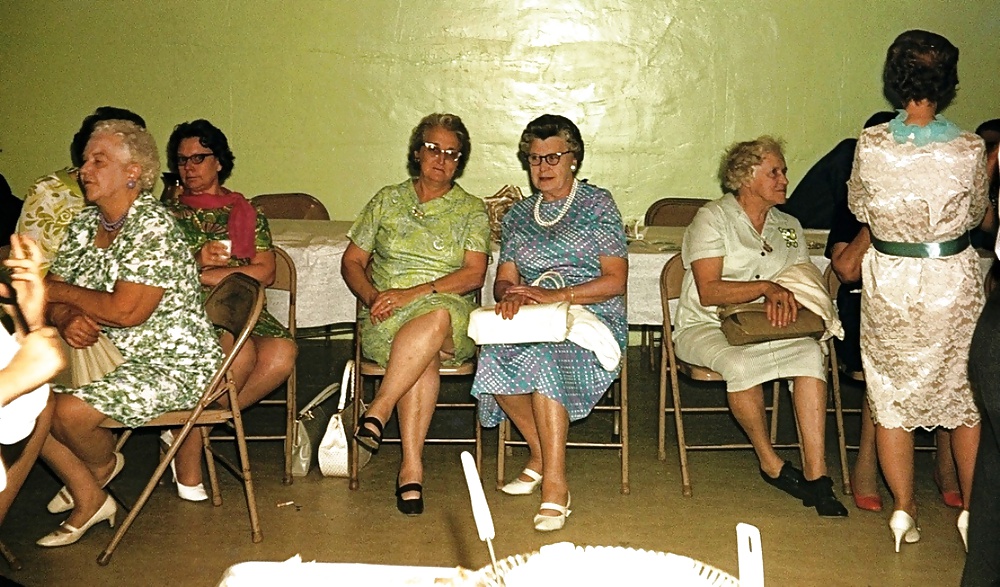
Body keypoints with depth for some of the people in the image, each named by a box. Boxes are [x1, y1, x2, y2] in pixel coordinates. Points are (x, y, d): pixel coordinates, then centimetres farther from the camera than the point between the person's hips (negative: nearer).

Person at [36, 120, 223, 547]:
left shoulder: (154, 227, -19)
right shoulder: (85, 224, 8)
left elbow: (126, 311, -27)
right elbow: (51, 295, 6)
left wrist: (63, 294, -12)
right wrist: (66, 318, -18)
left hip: (172, 365, -9)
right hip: (105, 354, 9)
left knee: (71, 411, -26)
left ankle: (103, 464, 12)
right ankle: (88, 498, 8)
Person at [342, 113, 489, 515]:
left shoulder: (472, 210, 11)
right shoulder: (387, 200, 17)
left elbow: (474, 275, -3)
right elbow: (352, 262, 15)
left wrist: (413, 293, -16)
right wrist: (372, 296, -7)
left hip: (451, 313, -1)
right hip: (386, 321, 1)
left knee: (436, 318, -40)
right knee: (425, 356, -35)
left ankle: (378, 411, -36)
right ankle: (412, 467, -36)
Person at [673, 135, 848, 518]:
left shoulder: (789, 227, 15)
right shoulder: (712, 218, -4)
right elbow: (709, 292, -13)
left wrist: (782, 297, -15)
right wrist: (766, 287, -20)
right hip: (705, 328, -5)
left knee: (811, 353, -27)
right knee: (740, 364, -38)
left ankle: (816, 474, -30)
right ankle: (769, 462, -15)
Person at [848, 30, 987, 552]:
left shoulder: (870, 146, -13)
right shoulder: (969, 150, -13)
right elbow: (976, 215, 4)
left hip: (888, 282, 0)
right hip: (953, 280, 0)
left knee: (891, 397, 13)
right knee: (968, 394, 16)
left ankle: (903, 510, 21)